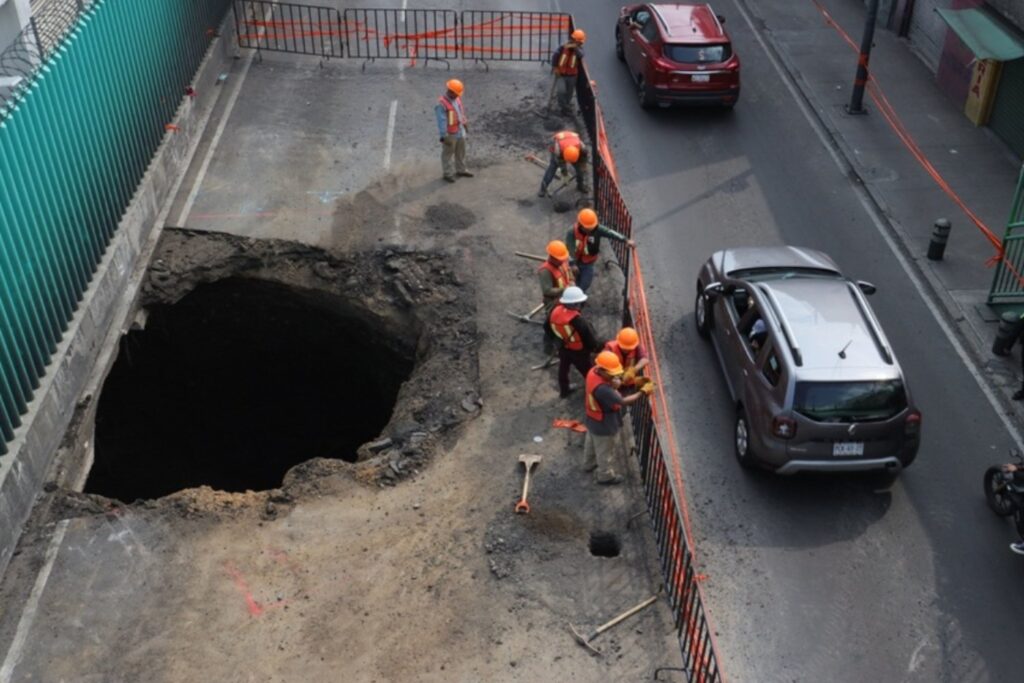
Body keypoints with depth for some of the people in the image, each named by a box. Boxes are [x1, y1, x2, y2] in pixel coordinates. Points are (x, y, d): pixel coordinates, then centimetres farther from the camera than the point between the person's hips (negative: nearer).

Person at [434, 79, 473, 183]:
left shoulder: (457, 98, -2)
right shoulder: (441, 104, -25)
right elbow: (441, 121, -25)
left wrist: (465, 122, 23)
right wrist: (444, 137, -25)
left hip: (460, 131, 8)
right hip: (450, 134, -8)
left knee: (461, 152, 20)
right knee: (448, 154, 9)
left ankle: (461, 170, 36)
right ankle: (448, 173, 22)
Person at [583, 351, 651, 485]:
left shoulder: (594, 371, -17)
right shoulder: (602, 389, -43)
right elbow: (623, 401, -35)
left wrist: (614, 383, -18)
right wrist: (643, 392, -27)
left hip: (593, 420, 9)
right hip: (604, 425, -9)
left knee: (591, 443, 33)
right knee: (605, 451, 19)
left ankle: (589, 464, 59)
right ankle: (606, 476, 42)